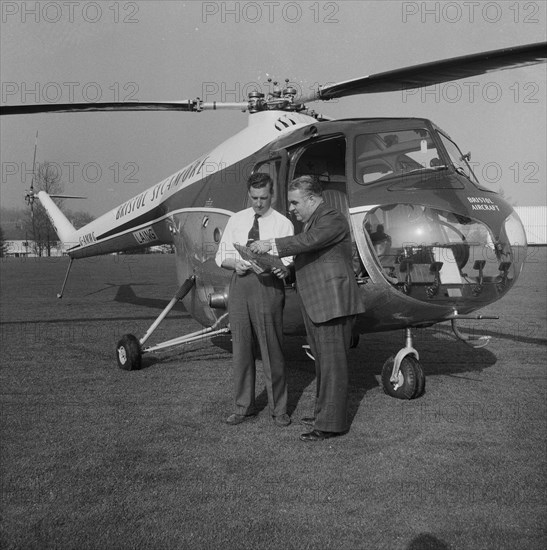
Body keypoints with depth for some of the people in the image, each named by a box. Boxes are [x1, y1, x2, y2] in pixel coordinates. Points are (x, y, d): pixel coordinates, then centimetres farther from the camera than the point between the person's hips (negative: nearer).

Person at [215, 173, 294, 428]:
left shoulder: (282, 224, 2)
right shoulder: (236, 220, 11)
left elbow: (287, 262, -4)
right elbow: (222, 255, 12)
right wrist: (235, 263, -10)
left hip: (268, 284, -3)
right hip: (240, 282, 3)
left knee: (271, 348, -1)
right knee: (241, 347, 8)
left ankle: (278, 408, 12)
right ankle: (244, 407, 20)